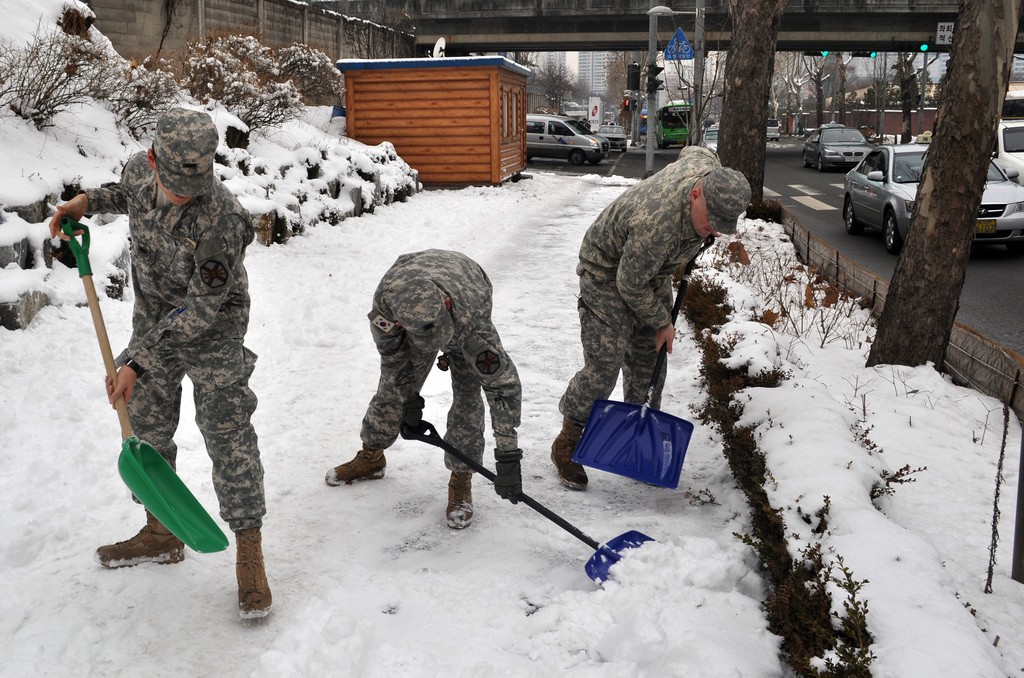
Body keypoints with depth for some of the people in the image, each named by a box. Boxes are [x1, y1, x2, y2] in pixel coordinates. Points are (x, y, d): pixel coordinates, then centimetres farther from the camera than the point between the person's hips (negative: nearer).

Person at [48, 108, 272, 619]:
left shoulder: (218, 218, -32)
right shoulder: (140, 170, -11)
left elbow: (202, 309, -27)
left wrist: (138, 362, -26)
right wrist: (88, 201, 0)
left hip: (212, 332, -7)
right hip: (154, 322, 7)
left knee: (228, 436, -7)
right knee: (146, 427, 14)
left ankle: (249, 558, 3)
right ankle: (161, 534, 33)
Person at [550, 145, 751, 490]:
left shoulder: (709, 168, -19)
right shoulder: (657, 225, -42)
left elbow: (693, 150, 8)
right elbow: (629, 284, -27)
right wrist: (661, 323, -12)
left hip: (652, 270, 8)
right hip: (609, 273, -8)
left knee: (650, 362, 8)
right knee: (603, 367, -12)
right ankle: (567, 442, 5)